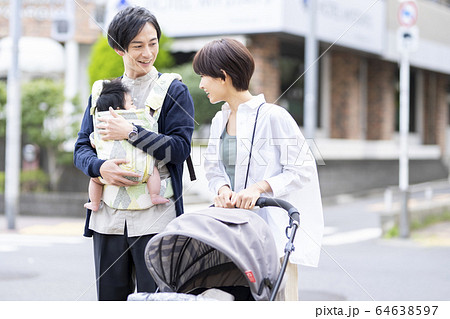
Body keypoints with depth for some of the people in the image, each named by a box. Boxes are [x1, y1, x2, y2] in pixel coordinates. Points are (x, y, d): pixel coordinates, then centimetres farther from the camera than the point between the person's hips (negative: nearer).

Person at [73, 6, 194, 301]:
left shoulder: (174, 91, 3)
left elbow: (180, 147, -8)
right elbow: (82, 149, 10)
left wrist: (130, 133, -15)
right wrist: (100, 167, -12)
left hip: (155, 217, -4)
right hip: (108, 217, 4)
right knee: (110, 299, 10)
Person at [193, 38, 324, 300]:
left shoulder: (273, 116, -9)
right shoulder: (220, 120, 14)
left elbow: (303, 170, -9)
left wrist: (259, 187, -19)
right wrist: (222, 188, -4)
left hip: (271, 228, -6)